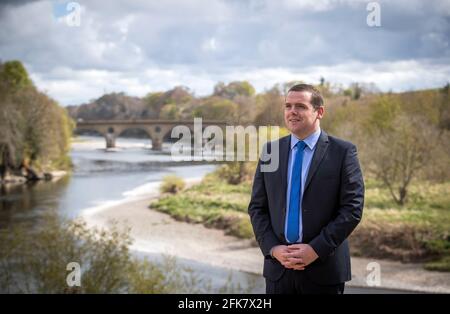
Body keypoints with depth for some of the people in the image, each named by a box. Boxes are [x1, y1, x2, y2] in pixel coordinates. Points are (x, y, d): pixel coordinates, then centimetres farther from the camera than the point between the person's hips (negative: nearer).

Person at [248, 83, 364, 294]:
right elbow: (257, 207, 7)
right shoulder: (271, 151, 7)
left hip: (324, 269, -3)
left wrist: (316, 249, -14)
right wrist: (273, 249, -7)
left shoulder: (343, 152, -3)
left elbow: (352, 209, -8)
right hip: (278, 266, 3)